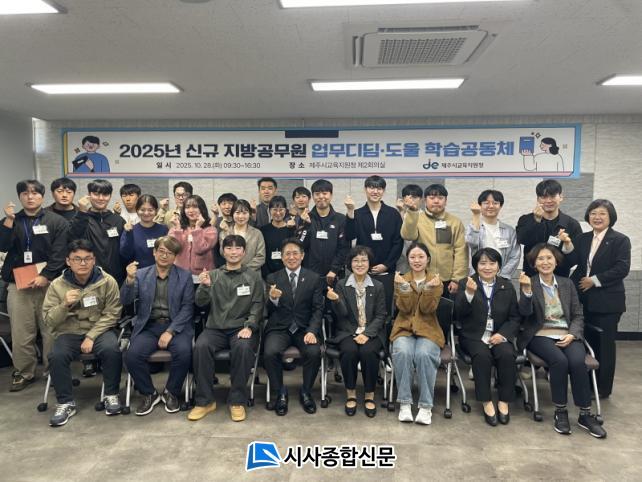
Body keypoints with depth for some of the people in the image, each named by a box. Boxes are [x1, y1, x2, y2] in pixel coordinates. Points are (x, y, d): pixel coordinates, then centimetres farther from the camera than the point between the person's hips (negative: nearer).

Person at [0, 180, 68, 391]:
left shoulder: (57, 222, 4)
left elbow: (59, 253, -4)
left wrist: (45, 276, -13)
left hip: (48, 283, -2)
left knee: (51, 330, -1)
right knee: (21, 332, 3)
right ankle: (23, 373, 16)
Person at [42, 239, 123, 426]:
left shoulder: (108, 281, -7)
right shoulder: (57, 285, -2)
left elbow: (111, 314, -6)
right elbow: (49, 321, -2)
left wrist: (91, 336, -15)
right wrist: (65, 305, -21)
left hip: (99, 330, -1)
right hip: (69, 332, 2)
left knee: (112, 350, -31)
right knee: (56, 356, -27)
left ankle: (111, 395, -8)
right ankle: (65, 403, -7)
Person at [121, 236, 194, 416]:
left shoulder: (185, 276, 5)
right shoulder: (141, 274, 10)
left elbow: (187, 307, -2)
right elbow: (125, 301, 2)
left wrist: (170, 331, -15)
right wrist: (130, 279, -17)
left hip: (176, 326, -1)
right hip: (148, 326, 2)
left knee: (184, 352, -29)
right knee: (132, 355, -25)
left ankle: (171, 393, 0)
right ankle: (149, 394, 3)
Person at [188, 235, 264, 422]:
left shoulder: (253, 276, 9)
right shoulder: (213, 275, 13)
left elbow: (257, 305, 3)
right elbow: (200, 303, 4)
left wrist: (249, 327, -14)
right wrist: (204, 286, -17)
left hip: (241, 328, -1)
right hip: (216, 328, 2)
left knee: (243, 347, -33)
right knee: (201, 346, -28)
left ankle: (237, 401, -16)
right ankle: (205, 400, -12)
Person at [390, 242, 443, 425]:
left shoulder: (435, 281, 6)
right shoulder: (401, 280, 7)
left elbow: (427, 309, -8)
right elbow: (404, 308, -6)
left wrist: (430, 288, -22)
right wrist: (403, 287, -19)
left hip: (428, 330, 0)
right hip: (404, 329, 1)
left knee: (423, 354, -32)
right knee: (402, 352, -31)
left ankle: (426, 406, -19)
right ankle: (404, 403, -18)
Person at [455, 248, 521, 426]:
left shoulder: (507, 286, 10)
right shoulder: (465, 283, 3)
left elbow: (515, 317, 7)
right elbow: (459, 313, -10)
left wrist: (503, 334, -11)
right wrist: (469, 293, -27)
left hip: (499, 335, 2)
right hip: (474, 336, -2)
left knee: (507, 355, -28)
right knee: (482, 355, -31)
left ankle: (504, 402, -12)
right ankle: (486, 402, -18)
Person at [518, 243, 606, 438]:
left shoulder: (567, 283, 12)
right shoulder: (528, 283, 2)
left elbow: (578, 315, 11)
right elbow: (525, 312, -12)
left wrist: (572, 335, -8)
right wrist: (526, 290, -29)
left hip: (566, 334, 3)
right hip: (540, 335, -2)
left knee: (577, 362, -27)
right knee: (559, 360, -30)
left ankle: (585, 414, -12)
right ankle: (560, 412, -15)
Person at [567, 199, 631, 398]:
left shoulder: (620, 240, -4)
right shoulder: (582, 239, 11)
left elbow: (622, 269, -14)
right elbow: (571, 262, 0)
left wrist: (595, 280, -15)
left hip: (607, 301, -4)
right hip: (585, 300, 5)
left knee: (605, 344, 4)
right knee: (588, 342, 10)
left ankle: (603, 388, 17)